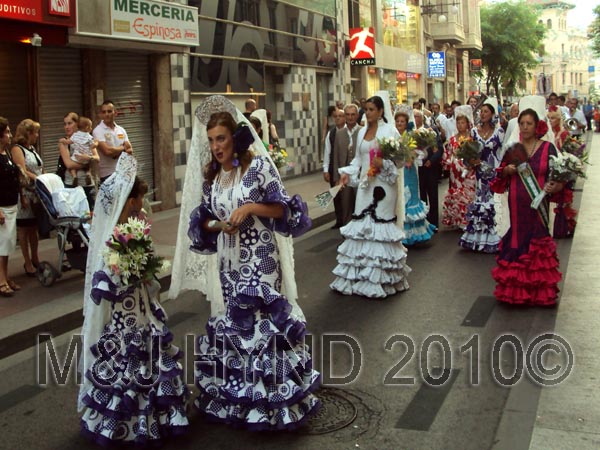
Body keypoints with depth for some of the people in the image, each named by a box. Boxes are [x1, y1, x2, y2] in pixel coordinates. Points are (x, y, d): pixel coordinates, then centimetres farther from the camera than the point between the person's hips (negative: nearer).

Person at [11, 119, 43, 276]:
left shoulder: (32, 148, 17)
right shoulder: (17, 149, -8)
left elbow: (39, 169, 19)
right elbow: (22, 172, -18)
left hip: (37, 193, 7)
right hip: (25, 194, -7)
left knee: (34, 227, 14)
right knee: (24, 229, 1)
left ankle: (35, 259, 24)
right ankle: (28, 263, 6)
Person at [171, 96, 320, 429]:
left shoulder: (259, 165, -8)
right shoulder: (209, 175, 7)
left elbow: (284, 208, -9)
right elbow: (203, 221, 11)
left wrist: (252, 207, -22)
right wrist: (218, 226, -10)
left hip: (260, 260, -5)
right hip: (228, 261, 5)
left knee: (262, 321, -3)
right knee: (232, 322, 12)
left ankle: (271, 396, 11)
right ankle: (237, 395, 26)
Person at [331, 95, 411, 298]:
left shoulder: (389, 131, -4)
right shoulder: (362, 132, 14)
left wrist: (383, 164, -22)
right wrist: (347, 172, 3)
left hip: (383, 185, -6)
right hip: (365, 185, 6)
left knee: (381, 226, -5)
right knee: (362, 225, 5)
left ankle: (381, 277, 3)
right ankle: (360, 274, 12)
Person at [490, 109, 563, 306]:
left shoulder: (547, 148, -2)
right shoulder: (512, 149, 8)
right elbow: (501, 177, 14)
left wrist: (555, 187, -20)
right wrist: (507, 170, -7)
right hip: (517, 205, 3)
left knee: (538, 240, 2)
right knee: (517, 239, 6)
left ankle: (539, 290, 14)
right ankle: (516, 289, 17)